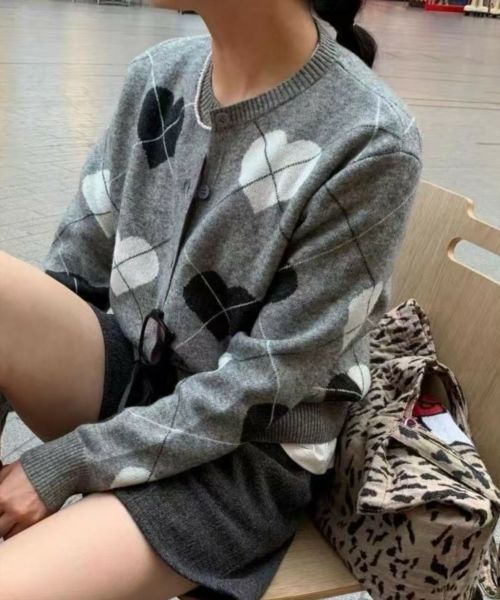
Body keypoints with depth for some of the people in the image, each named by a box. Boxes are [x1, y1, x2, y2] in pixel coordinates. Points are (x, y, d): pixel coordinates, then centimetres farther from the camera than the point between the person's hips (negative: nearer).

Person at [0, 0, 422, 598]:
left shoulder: (369, 146, -21)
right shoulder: (158, 75, -3)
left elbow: (263, 383, -18)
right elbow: (75, 270, 3)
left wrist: (65, 465, -16)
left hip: (248, 454, -5)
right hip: (131, 371, 5)